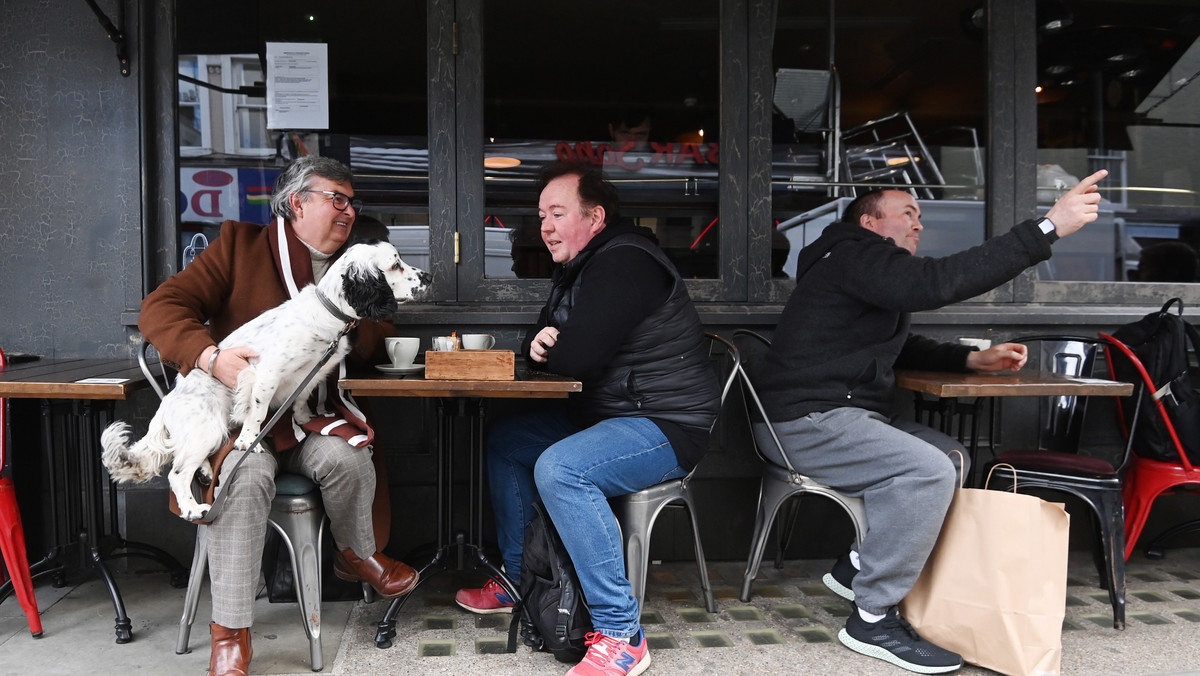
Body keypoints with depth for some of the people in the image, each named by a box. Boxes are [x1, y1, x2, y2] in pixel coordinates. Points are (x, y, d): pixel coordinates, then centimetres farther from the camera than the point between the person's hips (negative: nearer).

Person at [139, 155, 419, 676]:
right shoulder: (240, 245, 3)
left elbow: (380, 347, 13)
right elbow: (161, 307, -5)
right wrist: (211, 356, -25)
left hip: (310, 416, 3)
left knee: (347, 458, -29)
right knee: (246, 475, -33)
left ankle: (356, 555, 3)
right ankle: (230, 634, -21)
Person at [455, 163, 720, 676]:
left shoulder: (624, 263, -19)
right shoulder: (578, 268, 14)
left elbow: (577, 357, -27)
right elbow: (541, 344, 18)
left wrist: (548, 348, -3)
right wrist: (538, 344, -8)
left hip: (667, 427, -11)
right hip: (605, 415, 11)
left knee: (560, 467, -33)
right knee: (505, 441, 14)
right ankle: (516, 581, 23)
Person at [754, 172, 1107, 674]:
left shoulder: (872, 267, 22)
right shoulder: (856, 255, -12)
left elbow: (903, 349, 26)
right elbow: (937, 282, -28)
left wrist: (973, 359, 9)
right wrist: (1046, 228, -27)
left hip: (845, 415, 11)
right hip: (806, 422, -11)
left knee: (952, 457, 10)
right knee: (927, 470, -26)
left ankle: (858, 567, 11)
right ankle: (873, 619, -15)